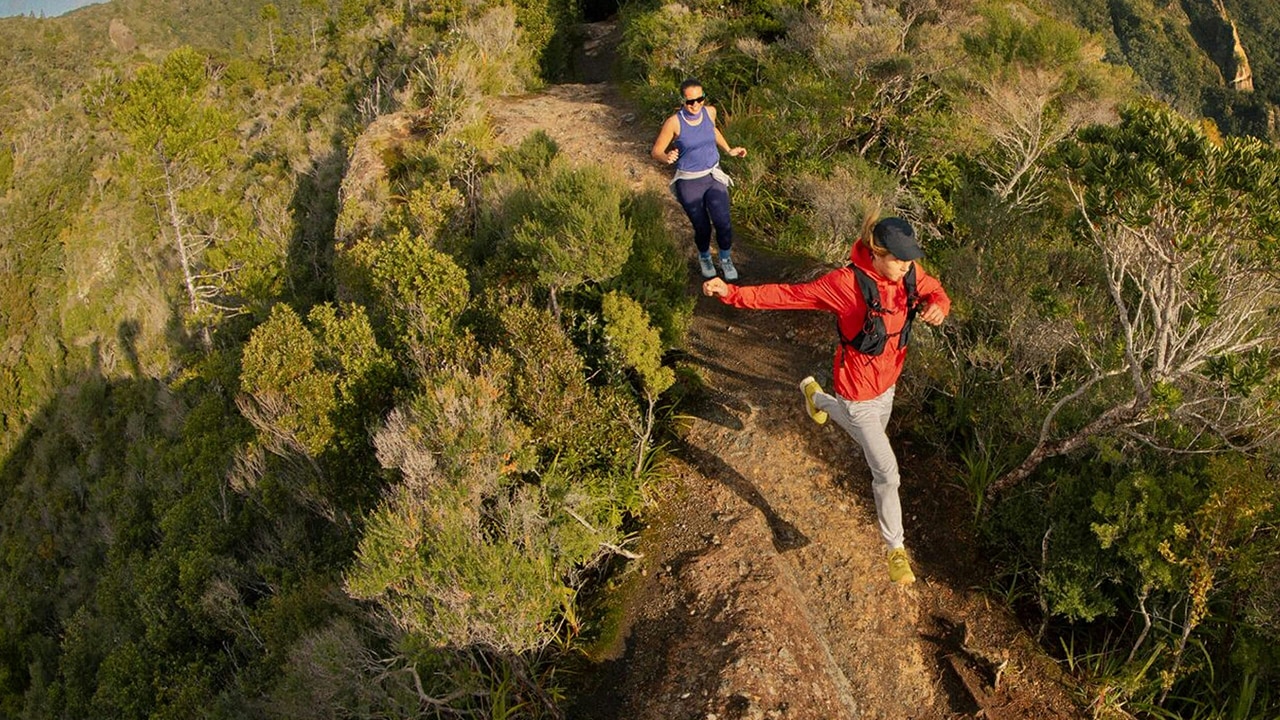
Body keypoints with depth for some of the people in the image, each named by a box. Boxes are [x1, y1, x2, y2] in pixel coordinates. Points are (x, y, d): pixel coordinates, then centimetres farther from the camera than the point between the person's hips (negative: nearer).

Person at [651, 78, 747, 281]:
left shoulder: (710, 112, -5)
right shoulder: (674, 122, -18)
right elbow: (656, 151, -11)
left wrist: (729, 150, 16)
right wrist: (667, 158, -32)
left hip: (714, 176, 3)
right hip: (689, 182, -3)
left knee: (723, 223, -6)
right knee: (702, 227, 6)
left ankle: (726, 259, 24)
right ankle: (704, 258, 41)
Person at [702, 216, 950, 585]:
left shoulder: (910, 274, -11)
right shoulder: (847, 282, -29)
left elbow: (936, 292, 4)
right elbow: (789, 295, -26)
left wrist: (937, 306, -22)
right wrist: (733, 293, -34)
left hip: (887, 384, 7)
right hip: (859, 392, -7)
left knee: (874, 432, 37)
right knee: (887, 473, 0)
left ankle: (816, 396, 63)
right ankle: (895, 548, 24)